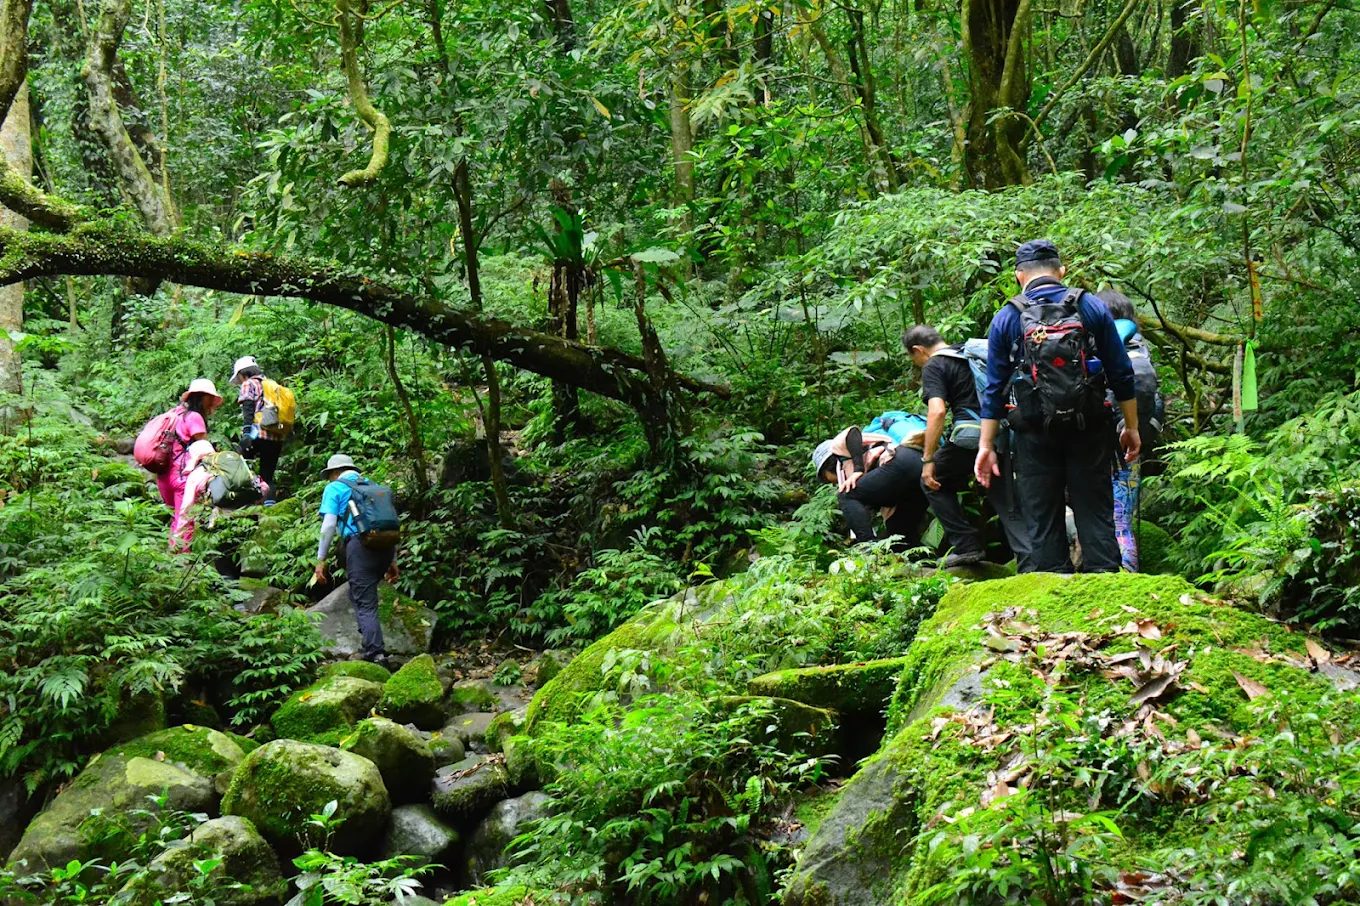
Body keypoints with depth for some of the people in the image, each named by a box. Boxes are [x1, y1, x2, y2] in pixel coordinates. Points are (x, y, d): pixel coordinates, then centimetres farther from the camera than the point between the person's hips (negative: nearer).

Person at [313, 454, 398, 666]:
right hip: (385, 544, 6)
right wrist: (393, 561, 26)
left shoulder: (335, 488, 11)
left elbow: (329, 525, -1)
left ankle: (376, 653, -14)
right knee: (359, 595, 22)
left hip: (359, 544, -5)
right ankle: (371, 645, 16)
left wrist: (320, 560, 3)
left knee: (364, 603, -5)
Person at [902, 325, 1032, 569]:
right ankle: (1029, 563, -2)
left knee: (933, 482, 16)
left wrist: (928, 459, -12)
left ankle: (966, 544, 10)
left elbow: (937, 411, -14)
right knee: (1008, 505, 10)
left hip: (970, 433, -6)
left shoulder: (933, 367, 0)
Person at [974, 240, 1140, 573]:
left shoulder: (1006, 319, 1)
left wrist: (986, 445, 4)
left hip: (1035, 433, 0)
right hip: (1088, 429, 1)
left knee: (1043, 520, 6)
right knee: (1096, 512, 6)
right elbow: (1121, 374, 2)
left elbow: (994, 387, 1)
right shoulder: (1092, 308, 2)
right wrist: (1131, 427, 11)